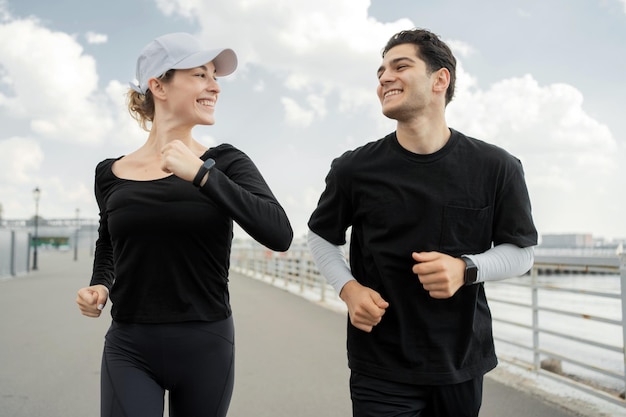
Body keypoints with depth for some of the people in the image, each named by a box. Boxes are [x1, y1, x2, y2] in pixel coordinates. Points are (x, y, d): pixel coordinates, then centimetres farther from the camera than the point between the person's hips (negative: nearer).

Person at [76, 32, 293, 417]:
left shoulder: (225, 163, -5)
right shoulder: (112, 173, 2)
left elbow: (280, 235, -20)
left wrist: (201, 174, -24)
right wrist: (99, 286, 1)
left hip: (206, 347, 0)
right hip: (130, 350, 1)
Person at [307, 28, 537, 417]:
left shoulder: (497, 168, -7)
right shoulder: (354, 169, -7)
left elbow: (521, 252, 2)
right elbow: (322, 237, 8)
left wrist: (466, 269, -18)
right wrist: (348, 288, -10)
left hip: (462, 362, 2)